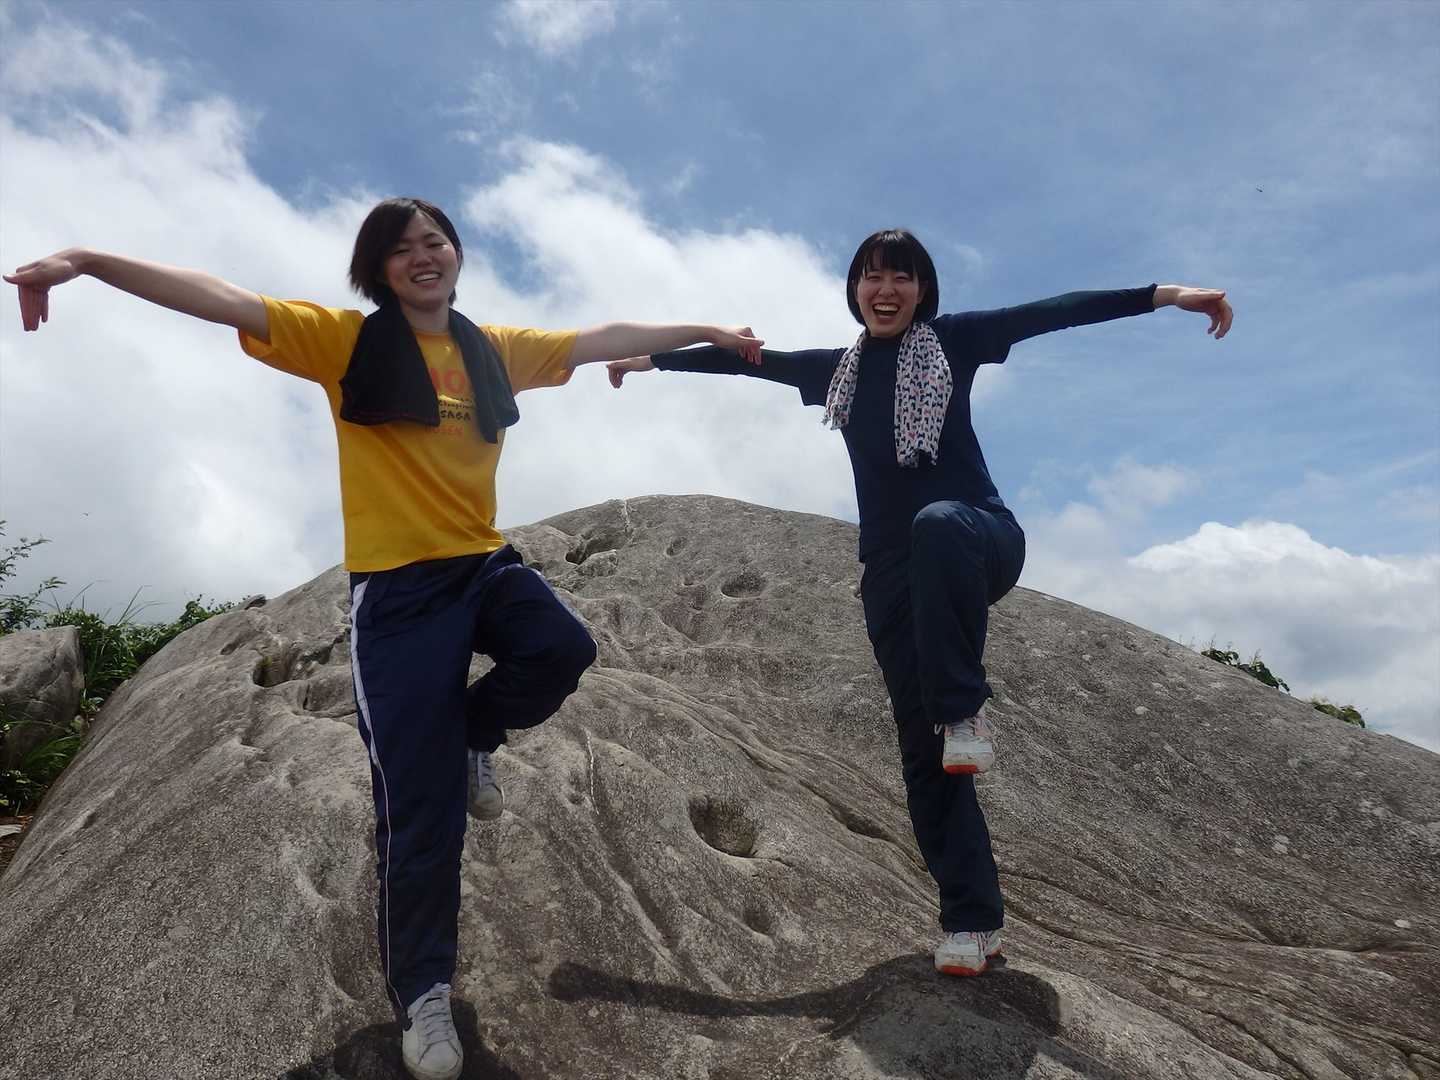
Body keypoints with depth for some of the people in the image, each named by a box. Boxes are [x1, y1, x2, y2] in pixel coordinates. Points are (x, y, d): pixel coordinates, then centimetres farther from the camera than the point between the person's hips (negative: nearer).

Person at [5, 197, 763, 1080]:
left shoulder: (497, 348, 8)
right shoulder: (346, 341, -3)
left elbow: (604, 339, 15)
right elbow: (223, 300, -12)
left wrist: (708, 333, 20)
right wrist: (88, 261, -24)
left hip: (484, 565, 4)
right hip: (397, 586, -4)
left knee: (564, 651, -28)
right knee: (420, 809, -3)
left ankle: (473, 739, 8)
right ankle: (423, 992, 20)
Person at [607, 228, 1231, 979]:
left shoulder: (952, 341, 7)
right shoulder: (836, 368, 17)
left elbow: (1050, 312, -3)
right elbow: (746, 359, 24)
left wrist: (1164, 294, -10)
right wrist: (653, 358, 31)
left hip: (979, 540, -3)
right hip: (893, 571, 4)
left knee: (938, 523, -41)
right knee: (921, 749, -3)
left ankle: (965, 711, -28)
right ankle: (972, 919, 4)